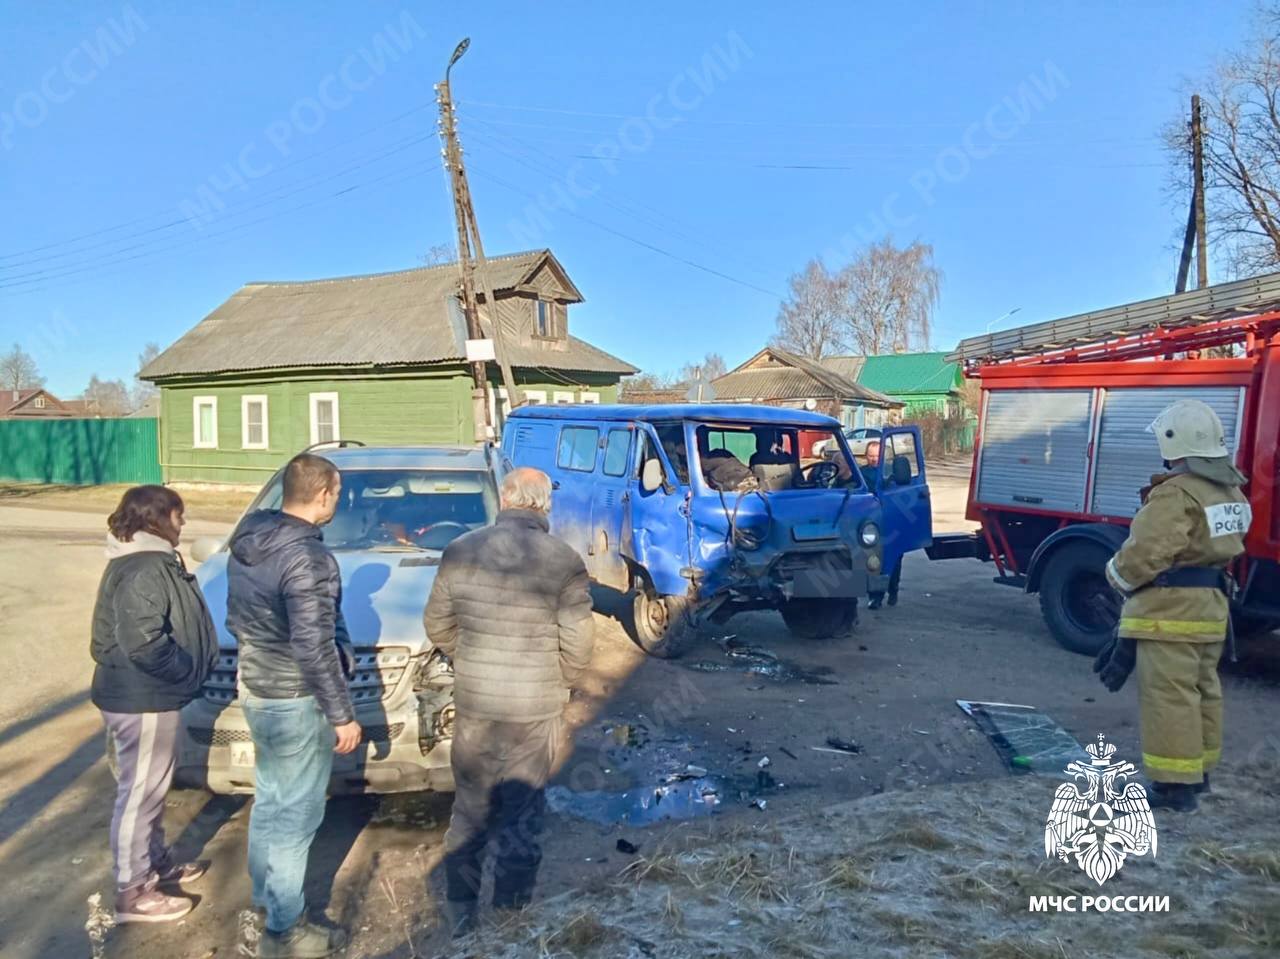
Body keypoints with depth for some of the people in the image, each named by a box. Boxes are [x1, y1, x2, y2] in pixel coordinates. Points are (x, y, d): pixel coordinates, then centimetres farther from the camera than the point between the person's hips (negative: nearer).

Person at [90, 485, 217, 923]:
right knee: (140, 791, 1)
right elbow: (143, 644, -30)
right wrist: (189, 669, -17)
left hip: (146, 695, 11)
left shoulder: (148, 560, 10)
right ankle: (133, 892, 12)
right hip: (141, 700, -11)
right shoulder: (143, 571, -23)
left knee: (151, 787, 22)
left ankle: (157, 863, 37)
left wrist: (195, 663, 12)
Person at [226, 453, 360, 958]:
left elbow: (237, 617, 12)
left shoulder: (247, 540, 2)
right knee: (296, 813, 5)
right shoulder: (306, 557, -26)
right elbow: (314, 648, -26)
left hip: (254, 688, 9)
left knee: (269, 799, 24)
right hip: (296, 700, -9)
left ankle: (265, 894, 41)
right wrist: (342, 714, -18)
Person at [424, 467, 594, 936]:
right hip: (536, 708, -2)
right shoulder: (564, 560, -14)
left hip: (473, 702, 3)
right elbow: (577, 646, -12)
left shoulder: (460, 551, -6)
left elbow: (437, 625, 4)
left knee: (469, 808, 19)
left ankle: (460, 913, 32)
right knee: (522, 816, 13)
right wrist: (555, 683, 7)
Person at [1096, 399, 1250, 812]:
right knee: (1202, 690, 18)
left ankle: (1176, 783, -2)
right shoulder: (1229, 490, 11)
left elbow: (1144, 553, -24)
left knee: (1169, 695, -5)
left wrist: (1117, 575, -5)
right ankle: (1198, 770, 30)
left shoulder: (1176, 494, -20)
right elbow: (1221, 546, 16)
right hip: (1211, 606, 10)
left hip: (1171, 609, -10)